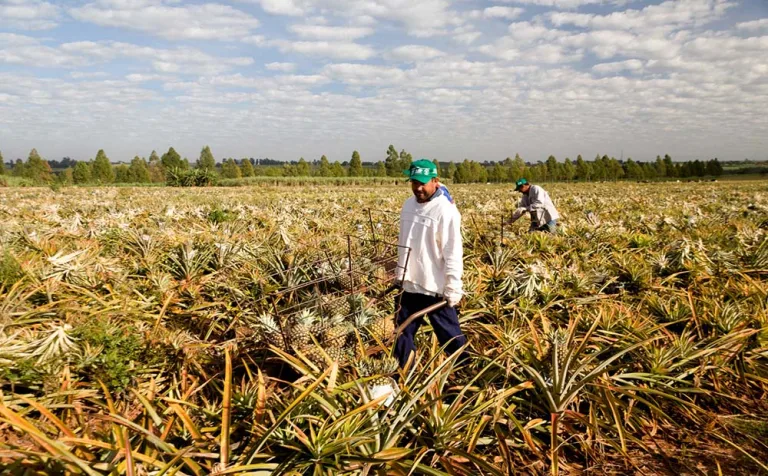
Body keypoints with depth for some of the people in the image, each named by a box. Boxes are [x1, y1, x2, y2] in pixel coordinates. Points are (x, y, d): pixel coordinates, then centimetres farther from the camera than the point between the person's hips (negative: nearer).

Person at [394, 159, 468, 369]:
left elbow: (453, 253, -17)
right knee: (404, 332, 19)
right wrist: (400, 273, 17)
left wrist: (453, 288, -17)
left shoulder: (445, 210, -16)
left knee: (449, 335, 5)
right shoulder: (409, 204, 7)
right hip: (410, 284, 7)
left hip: (435, 287, -7)